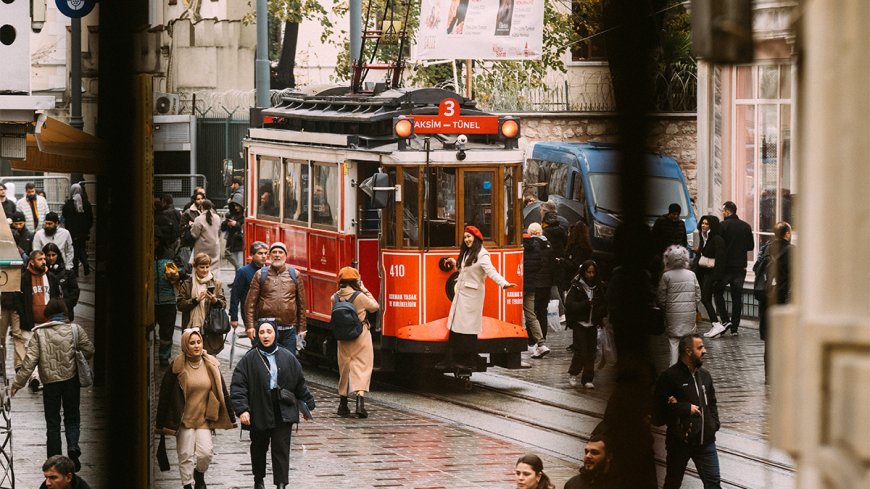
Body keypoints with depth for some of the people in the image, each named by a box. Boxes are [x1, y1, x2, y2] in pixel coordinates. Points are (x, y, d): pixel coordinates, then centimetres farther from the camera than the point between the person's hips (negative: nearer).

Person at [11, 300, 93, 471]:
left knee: (52, 422, 9)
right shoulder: (75, 329, -5)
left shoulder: (39, 333, -7)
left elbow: (30, 360, -10)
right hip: (71, 379, 1)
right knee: (72, 417, 15)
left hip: (50, 381, -1)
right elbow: (89, 350, -2)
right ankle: (73, 446, -11)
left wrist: (18, 383, -5)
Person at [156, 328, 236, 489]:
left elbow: (222, 392, 9)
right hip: (184, 419, -2)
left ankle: (199, 474, 22)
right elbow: (165, 395, -4)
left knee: (206, 452, -8)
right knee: (186, 455, -1)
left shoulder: (211, 365, 2)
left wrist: (230, 417, 8)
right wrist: (162, 422, -6)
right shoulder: (177, 366, -7)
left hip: (204, 419, 2)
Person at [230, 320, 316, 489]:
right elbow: (238, 385, -10)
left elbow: (300, 384, 12)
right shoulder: (249, 360, -6)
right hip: (259, 415, 0)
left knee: (281, 449, -5)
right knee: (259, 448, 15)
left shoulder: (287, 358, 2)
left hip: (283, 415, 0)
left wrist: (307, 405, 16)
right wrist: (242, 409, -19)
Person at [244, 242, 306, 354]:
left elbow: (301, 304, 12)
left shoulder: (294, 275, 9)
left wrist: (302, 329, 9)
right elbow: (250, 302, 2)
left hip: (289, 330, 1)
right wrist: (250, 326, -6)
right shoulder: (260, 275, 5)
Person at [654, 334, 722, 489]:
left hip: (706, 441, 4)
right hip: (680, 441, -4)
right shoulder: (669, 377, -11)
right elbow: (661, 407, -18)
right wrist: (686, 408, -16)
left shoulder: (704, 375, 9)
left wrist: (714, 423, 5)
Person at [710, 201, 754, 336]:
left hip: (726, 265, -4)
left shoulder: (723, 226, -10)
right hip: (741, 266, 4)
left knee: (718, 292, 9)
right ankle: (735, 327, 8)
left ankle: (725, 320, -6)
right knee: (737, 296, 8)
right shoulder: (746, 226, 5)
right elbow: (751, 246, 8)